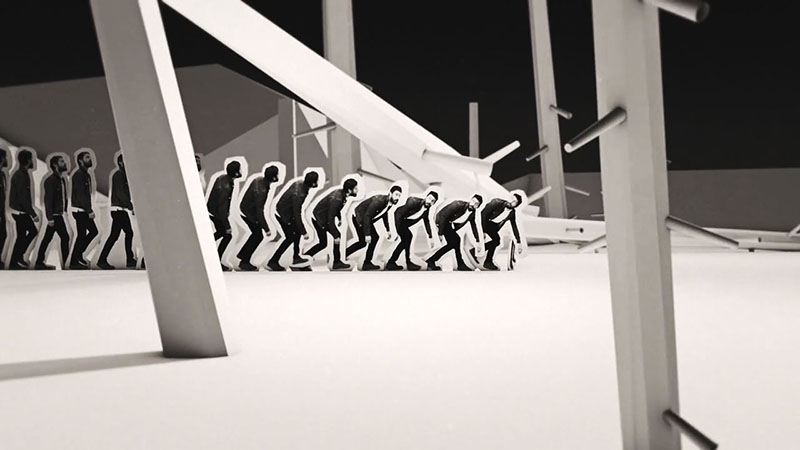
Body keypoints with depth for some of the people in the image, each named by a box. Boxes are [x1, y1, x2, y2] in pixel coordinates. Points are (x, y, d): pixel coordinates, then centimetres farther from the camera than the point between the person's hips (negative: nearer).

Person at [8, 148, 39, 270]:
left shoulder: (20, 173, 9)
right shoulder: (21, 176, -22)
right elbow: (23, 198, -25)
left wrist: (31, 213, 20)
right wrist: (33, 214, -22)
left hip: (20, 211, 10)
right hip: (20, 212, -10)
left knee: (33, 232, 17)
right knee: (21, 236, 0)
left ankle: (18, 256, 21)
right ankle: (14, 263, 9)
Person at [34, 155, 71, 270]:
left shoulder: (62, 179, 14)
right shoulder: (51, 180, -14)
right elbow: (48, 200, -19)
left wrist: (65, 210, 10)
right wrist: (50, 217, -23)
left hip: (58, 214, 9)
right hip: (54, 215, -9)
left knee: (48, 238, 11)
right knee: (65, 237, -7)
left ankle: (39, 263, 15)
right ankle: (66, 263, -2)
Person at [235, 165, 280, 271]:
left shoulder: (260, 179, -7)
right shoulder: (261, 190, -34)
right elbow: (259, 211, -31)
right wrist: (266, 228, -26)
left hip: (245, 208, 9)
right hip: (249, 213, -9)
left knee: (257, 234, 20)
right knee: (258, 236, 1)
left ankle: (242, 254, 32)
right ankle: (244, 262, 9)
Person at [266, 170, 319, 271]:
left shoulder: (301, 183, -10)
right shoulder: (298, 195, -37)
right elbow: (297, 215, -31)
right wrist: (304, 232, -24)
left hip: (288, 210, 9)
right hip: (283, 214, -9)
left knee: (298, 232, 14)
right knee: (290, 237, -3)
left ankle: (296, 257, 25)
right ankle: (273, 262, 4)